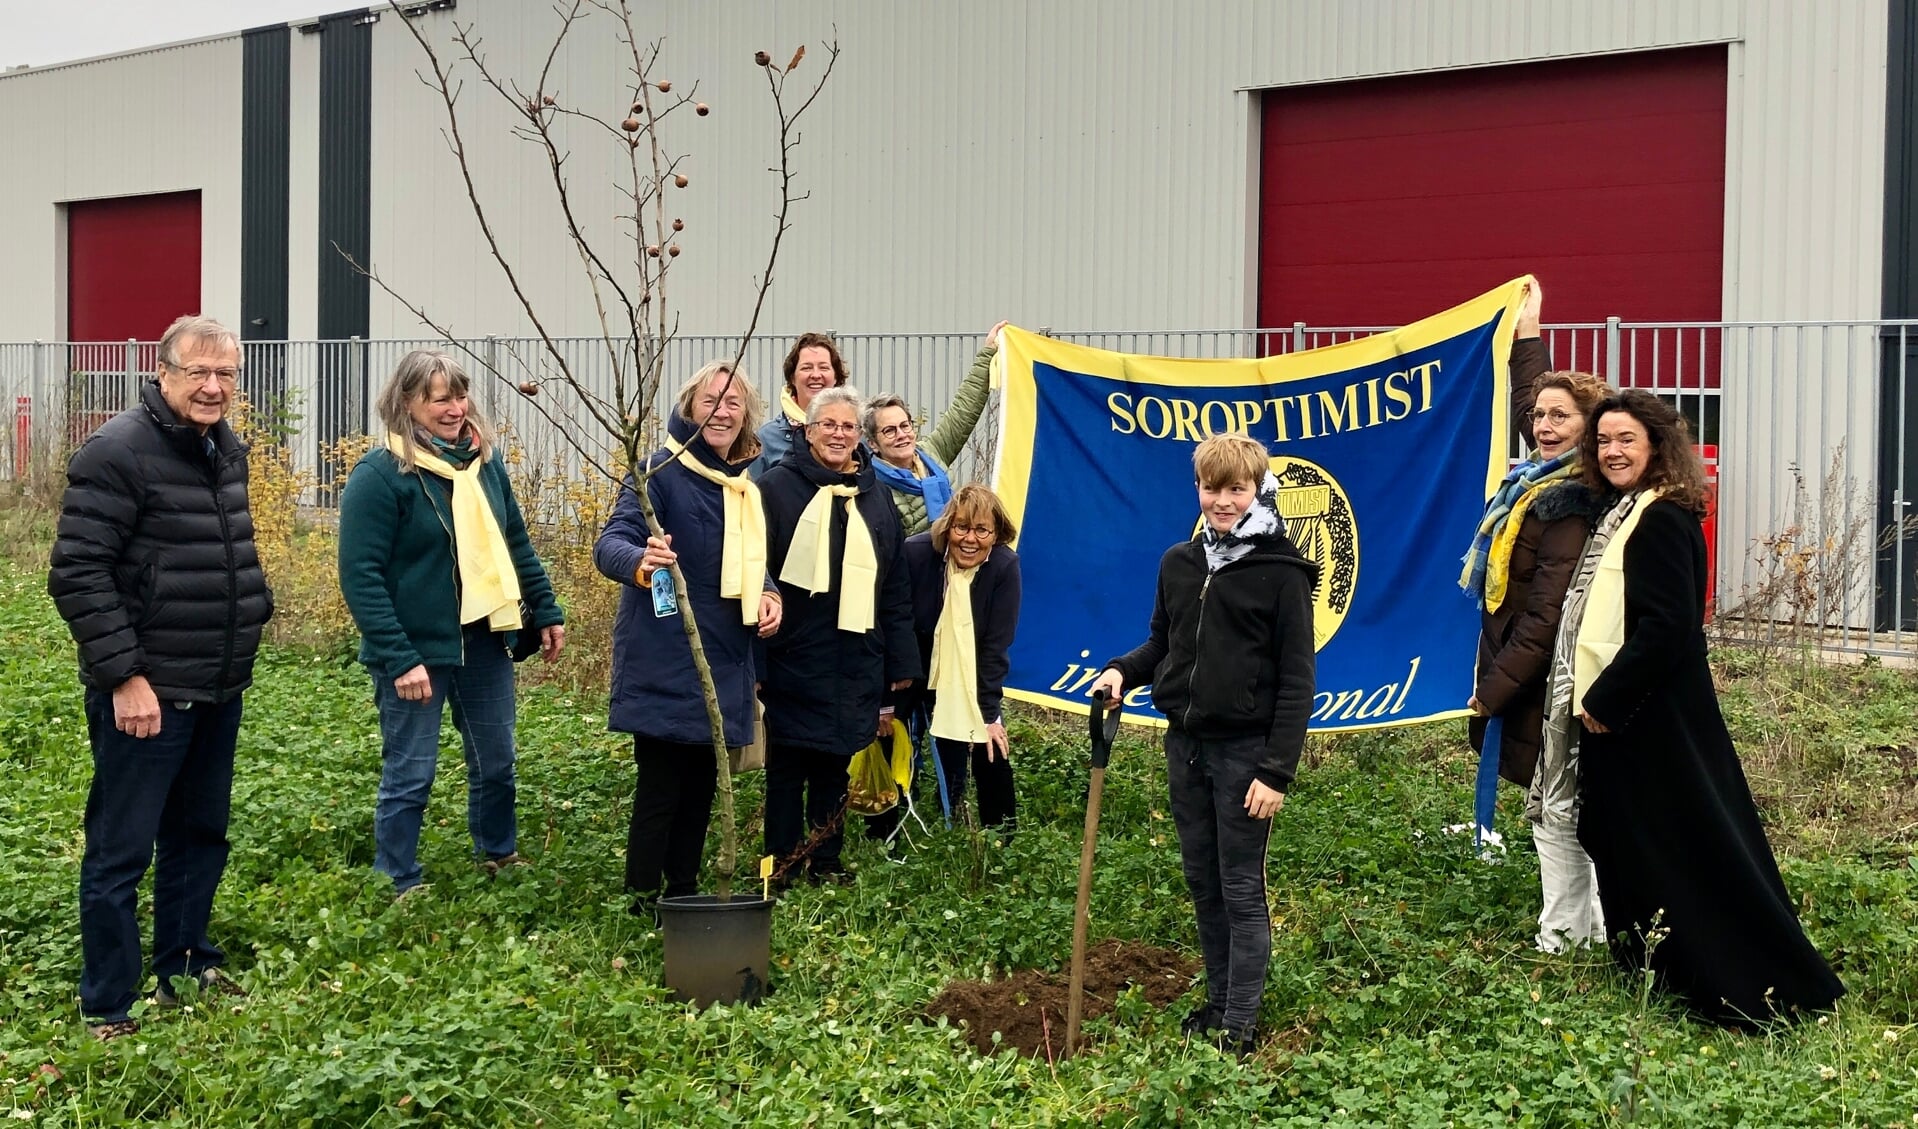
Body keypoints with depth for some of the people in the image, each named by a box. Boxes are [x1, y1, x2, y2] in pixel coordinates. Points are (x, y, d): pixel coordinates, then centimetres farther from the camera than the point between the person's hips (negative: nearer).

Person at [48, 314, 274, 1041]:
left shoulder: (227, 450, 10)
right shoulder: (117, 453, -16)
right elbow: (77, 574, -19)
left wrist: (255, 609, 11)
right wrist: (123, 675, -21)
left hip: (218, 693, 8)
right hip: (146, 695, -8)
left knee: (200, 836, 19)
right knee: (121, 850, 1)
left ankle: (187, 967, 34)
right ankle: (107, 1009, 11)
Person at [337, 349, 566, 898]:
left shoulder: (484, 461, 6)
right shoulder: (380, 475, -14)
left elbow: (516, 544, 17)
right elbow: (361, 576, -17)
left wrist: (546, 612, 12)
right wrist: (399, 660, -21)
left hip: (484, 642, 6)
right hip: (416, 650, -6)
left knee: (496, 763, 18)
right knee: (409, 776, 3)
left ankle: (500, 857, 38)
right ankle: (400, 888, 17)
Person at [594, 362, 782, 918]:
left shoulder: (746, 484, 11)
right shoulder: (661, 470, -12)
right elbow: (612, 542, -22)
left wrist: (768, 594, 0)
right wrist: (641, 561, -45)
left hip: (722, 663, 8)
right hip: (664, 661, -7)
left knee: (700, 788, 15)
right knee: (660, 789, -5)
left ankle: (684, 899, 27)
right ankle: (643, 909, 3)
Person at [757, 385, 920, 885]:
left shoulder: (874, 497, 13)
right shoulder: (777, 487, -2)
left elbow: (896, 586, 15)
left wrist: (901, 661, 11)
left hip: (854, 664, 4)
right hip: (791, 658, -4)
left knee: (835, 766, 11)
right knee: (787, 767, 2)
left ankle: (826, 863, 20)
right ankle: (782, 866, 11)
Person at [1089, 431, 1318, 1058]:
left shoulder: (1282, 573, -9)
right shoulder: (1178, 564, 8)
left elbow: (1296, 681, -11)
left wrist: (1277, 771, -15)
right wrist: (1123, 671, -1)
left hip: (1245, 753, -6)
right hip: (1185, 747, 6)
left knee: (1242, 892, 1)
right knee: (1203, 885, 14)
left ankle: (1240, 1027, 7)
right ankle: (1217, 1001, 26)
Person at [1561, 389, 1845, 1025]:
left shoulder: (1661, 521, -17)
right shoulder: (1629, 514, 13)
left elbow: (1666, 628, -24)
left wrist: (1603, 699, -18)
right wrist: (1596, 698, 10)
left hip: (1654, 721, -10)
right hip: (1623, 715, 10)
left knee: (1682, 848, -4)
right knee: (1633, 850, 16)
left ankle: (1764, 989, 5)